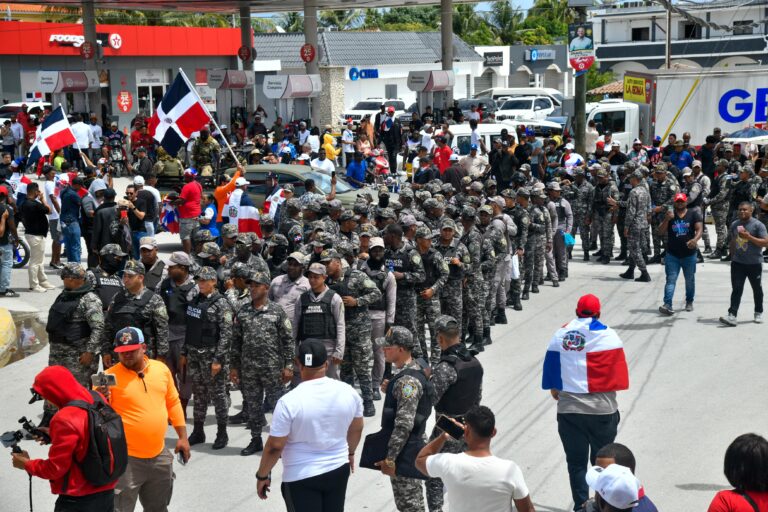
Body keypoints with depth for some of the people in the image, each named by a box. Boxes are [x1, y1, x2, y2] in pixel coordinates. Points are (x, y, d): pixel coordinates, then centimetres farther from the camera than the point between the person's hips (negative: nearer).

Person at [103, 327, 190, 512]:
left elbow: (173, 403, 12)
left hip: (159, 456, 5)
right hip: (126, 459, -5)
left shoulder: (161, 369, 2)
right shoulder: (110, 377, -11)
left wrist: (182, 437, 10)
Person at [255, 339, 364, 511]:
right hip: (339, 470, 4)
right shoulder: (348, 392, -6)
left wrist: (262, 475, 0)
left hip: (301, 477, -4)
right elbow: (357, 429, 9)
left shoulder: (289, 401, -20)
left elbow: (275, 446, -15)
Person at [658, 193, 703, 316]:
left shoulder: (693, 214, -1)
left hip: (689, 254, 0)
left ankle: (689, 302, 31)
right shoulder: (670, 214, 4)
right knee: (671, 279, -8)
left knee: (690, 280, 14)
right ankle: (667, 304, -16)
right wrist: (667, 219, -22)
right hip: (672, 254, 0)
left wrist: (695, 239, -32)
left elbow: (699, 229, -12)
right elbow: (661, 230, -4)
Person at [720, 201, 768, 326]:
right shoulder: (734, 225, 7)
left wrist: (749, 237, -24)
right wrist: (732, 257, 18)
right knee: (736, 289, -5)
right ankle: (732, 316, -12)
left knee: (757, 289, 12)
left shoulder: (758, 225, -10)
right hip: (738, 263, 3)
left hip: (754, 263, -3)